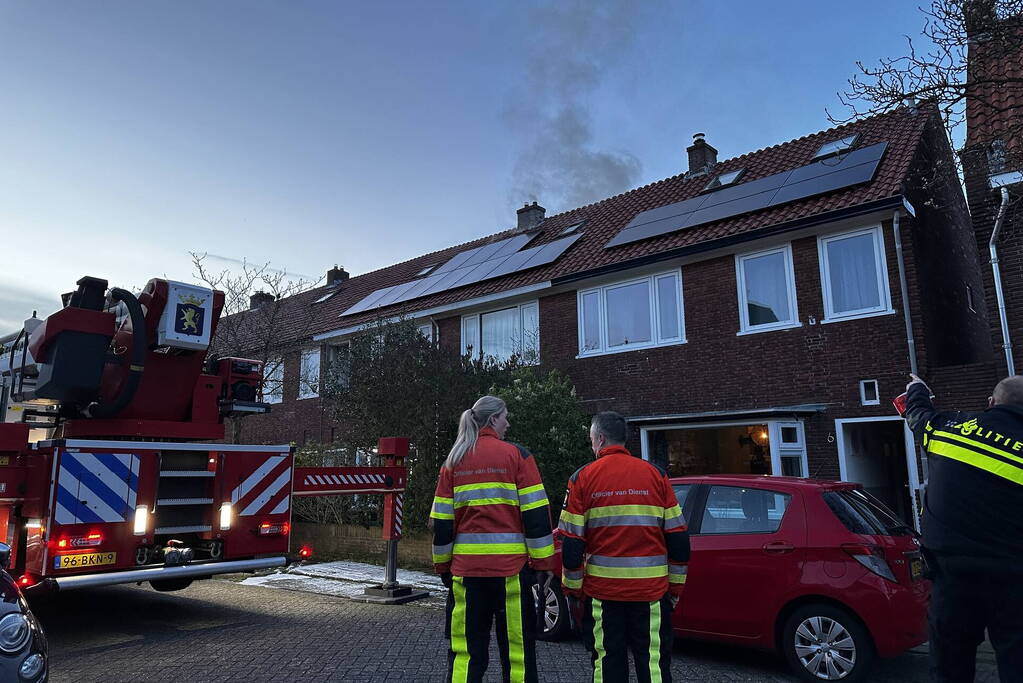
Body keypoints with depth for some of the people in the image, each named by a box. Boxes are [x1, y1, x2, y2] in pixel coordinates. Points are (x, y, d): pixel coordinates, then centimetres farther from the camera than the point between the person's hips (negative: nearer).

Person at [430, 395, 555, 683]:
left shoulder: (453, 462, 9)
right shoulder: (516, 455, -2)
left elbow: (441, 522, 9)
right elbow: (536, 516, -5)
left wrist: (442, 566, 17)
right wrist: (543, 562, -1)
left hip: (465, 570, 3)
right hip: (511, 567, -3)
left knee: (465, 651, 10)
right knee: (518, 648, 6)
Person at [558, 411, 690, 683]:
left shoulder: (583, 477, -3)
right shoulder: (655, 474, 2)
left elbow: (571, 541, -4)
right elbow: (678, 536, 2)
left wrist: (572, 585, 7)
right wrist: (676, 584, 12)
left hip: (602, 589, -1)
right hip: (651, 589, 1)